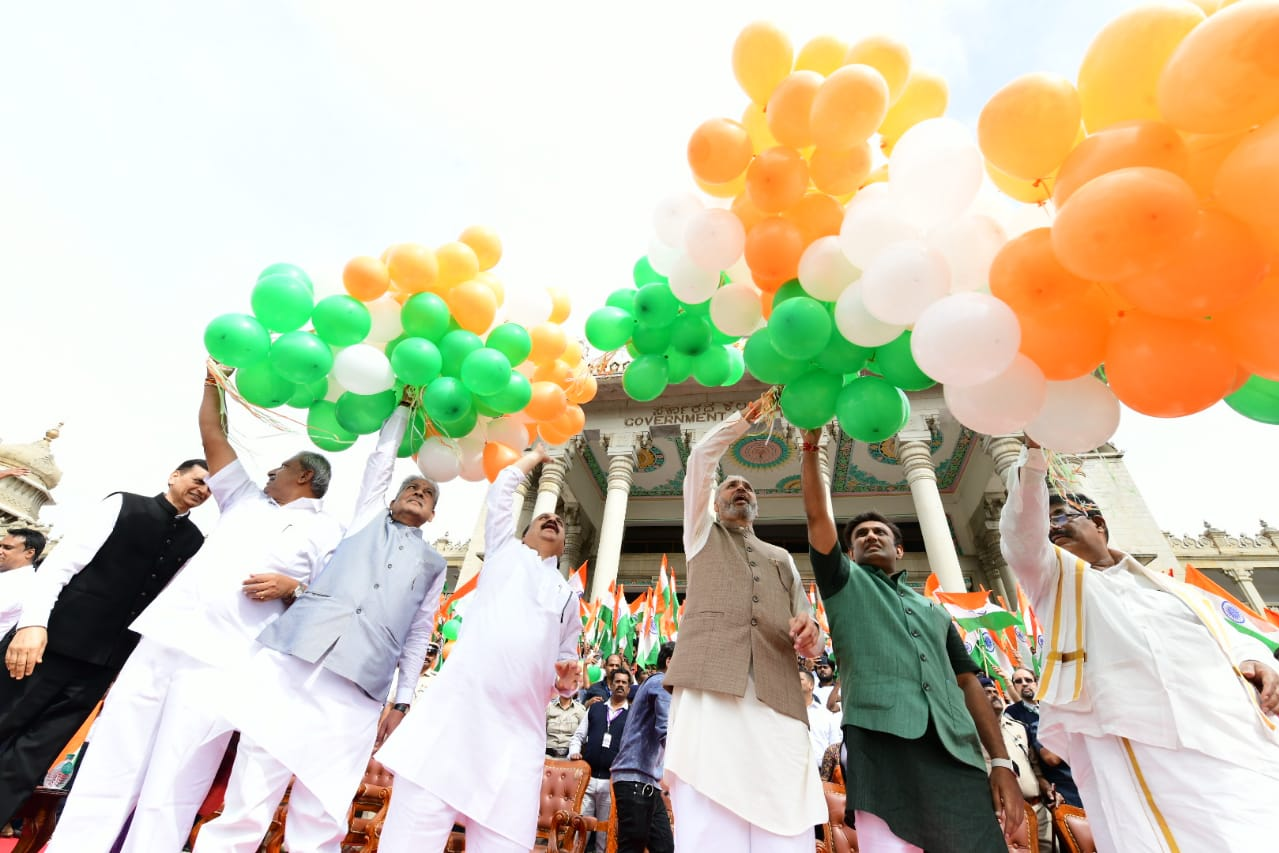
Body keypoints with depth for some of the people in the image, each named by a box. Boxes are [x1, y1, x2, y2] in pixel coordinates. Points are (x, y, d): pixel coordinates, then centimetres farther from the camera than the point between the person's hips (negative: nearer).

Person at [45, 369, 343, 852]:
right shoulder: (246, 499, 19)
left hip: (219, 661, -5)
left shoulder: (325, 531, 3)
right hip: (163, 639, 6)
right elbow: (213, 438, 22)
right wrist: (213, 381, 21)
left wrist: (291, 588, -17)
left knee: (172, 789, -1)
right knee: (108, 768, 5)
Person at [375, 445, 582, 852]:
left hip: (519, 732, 3)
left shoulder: (568, 595, 27)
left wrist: (565, 677, 7)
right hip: (457, 710, -3)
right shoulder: (505, 550, 19)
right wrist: (535, 456, 34)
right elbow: (501, 489, 19)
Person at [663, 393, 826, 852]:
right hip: (709, 691, -2)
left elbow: (808, 639, 23)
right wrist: (749, 414, 14)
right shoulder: (703, 534, 24)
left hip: (778, 703, 3)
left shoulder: (781, 558, 30)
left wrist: (810, 634, -2)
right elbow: (701, 457, 14)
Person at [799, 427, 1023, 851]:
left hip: (958, 755, 4)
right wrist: (810, 448, -1)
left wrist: (1001, 761, 7)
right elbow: (818, 516, 3)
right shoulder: (845, 583, 15)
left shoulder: (933, 610, 26)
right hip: (881, 748, -3)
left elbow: (968, 683, 19)